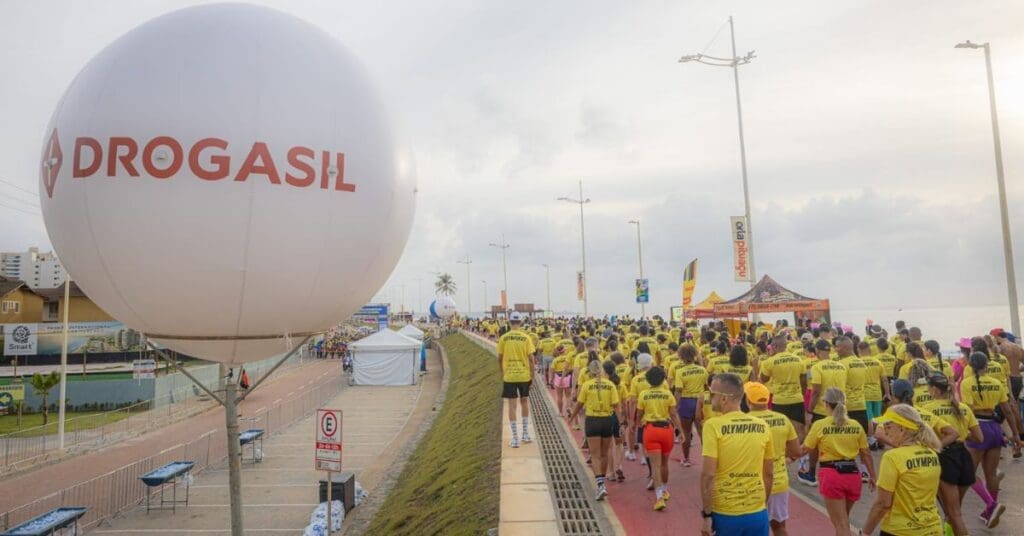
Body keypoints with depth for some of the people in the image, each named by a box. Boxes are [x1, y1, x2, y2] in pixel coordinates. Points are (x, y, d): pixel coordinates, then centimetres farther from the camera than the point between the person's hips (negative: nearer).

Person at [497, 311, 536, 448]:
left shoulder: (503, 338, -4)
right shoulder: (526, 338, -5)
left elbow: (500, 358, 1)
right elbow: (531, 358, -5)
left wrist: (502, 372, 15)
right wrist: (532, 374, 6)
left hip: (509, 376, -1)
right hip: (524, 375, 1)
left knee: (512, 405, 3)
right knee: (524, 401, 18)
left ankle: (515, 438, 4)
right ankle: (525, 434, 26)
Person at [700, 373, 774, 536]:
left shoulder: (713, 425, -14)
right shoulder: (762, 426, 0)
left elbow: (708, 474, -17)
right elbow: (769, 474, 9)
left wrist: (706, 514, -9)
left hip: (725, 514, -3)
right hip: (757, 514, 4)